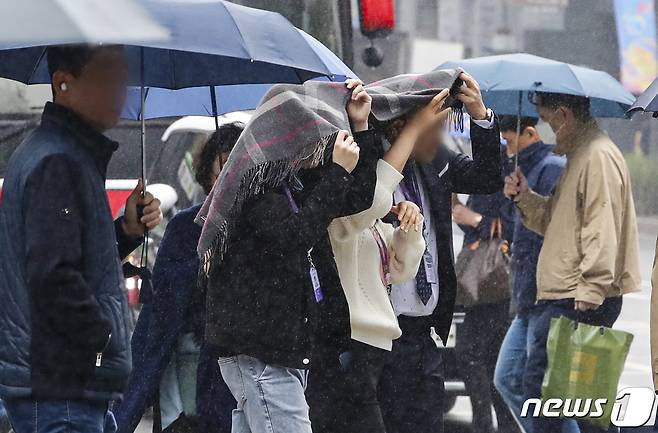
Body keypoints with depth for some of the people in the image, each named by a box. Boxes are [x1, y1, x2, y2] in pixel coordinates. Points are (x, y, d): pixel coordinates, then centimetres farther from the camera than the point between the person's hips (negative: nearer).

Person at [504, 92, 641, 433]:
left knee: (538, 389, -12)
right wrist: (525, 197, 10)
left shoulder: (598, 157, -13)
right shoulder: (579, 156, 20)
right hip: (569, 299, 11)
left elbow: (602, 233, -20)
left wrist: (588, 296, -24)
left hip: (576, 302, -11)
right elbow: (559, 222, 27)